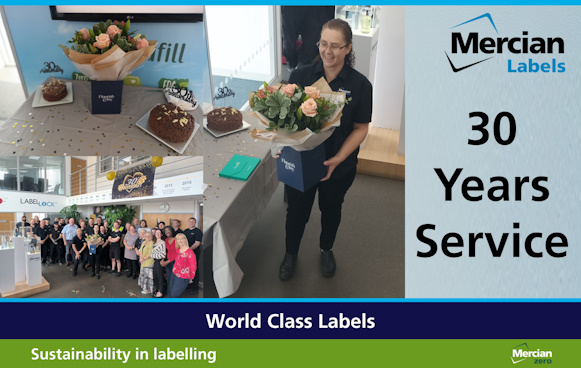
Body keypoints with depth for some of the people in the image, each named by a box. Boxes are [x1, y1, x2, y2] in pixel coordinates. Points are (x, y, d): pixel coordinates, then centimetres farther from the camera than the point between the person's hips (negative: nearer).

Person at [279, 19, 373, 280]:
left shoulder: (359, 84, -13)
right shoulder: (300, 76, -9)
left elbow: (361, 128, -9)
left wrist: (338, 158, -21)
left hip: (339, 167, 0)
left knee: (331, 210, 23)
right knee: (296, 210, 16)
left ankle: (326, 249, 51)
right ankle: (291, 253, 44)